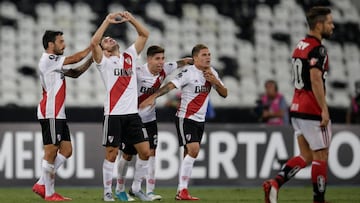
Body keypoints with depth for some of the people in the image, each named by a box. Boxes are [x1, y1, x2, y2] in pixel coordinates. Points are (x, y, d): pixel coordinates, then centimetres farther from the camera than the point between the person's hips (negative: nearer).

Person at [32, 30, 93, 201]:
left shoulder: (55, 62, 20)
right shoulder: (48, 60, -11)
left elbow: (74, 73, 20)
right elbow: (74, 59, -11)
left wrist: (91, 60, 8)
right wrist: (92, 47, 0)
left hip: (58, 114, 10)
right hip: (50, 114, -10)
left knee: (66, 150, 8)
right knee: (51, 152, -6)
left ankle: (42, 184, 11)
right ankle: (49, 193, -2)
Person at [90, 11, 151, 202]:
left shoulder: (130, 56, 15)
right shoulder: (104, 61, 2)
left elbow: (144, 34, 16)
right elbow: (93, 42, -15)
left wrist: (130, 19, 5)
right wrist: (107, 21, -10)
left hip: (132, 113, 4)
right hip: (113, 114, -4)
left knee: (145, 151, 0)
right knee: (111, 154, -1)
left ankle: (136, 188, 15)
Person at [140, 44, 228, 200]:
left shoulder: (212, 73, 8)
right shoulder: (188, 72, -14)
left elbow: (224, 94, 10)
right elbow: (170, 85, -24)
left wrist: (215, 81, -9)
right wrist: (153, 97, -37)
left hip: (200, 120, 7)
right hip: (186, 118, -7)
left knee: (189, 155, 7)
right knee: (193, 150, -19)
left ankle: (181, 193, 11)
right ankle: (182, 191, -16)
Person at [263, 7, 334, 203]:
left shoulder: (300, 46, 15)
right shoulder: (317, 49, -15)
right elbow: (316, 80, -24)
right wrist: (324, 109, -23)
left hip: (297, 108, 9)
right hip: (312, 110, -9)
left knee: (306, 156, 11)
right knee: (321, 155, 1)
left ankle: (274, 184, -5)